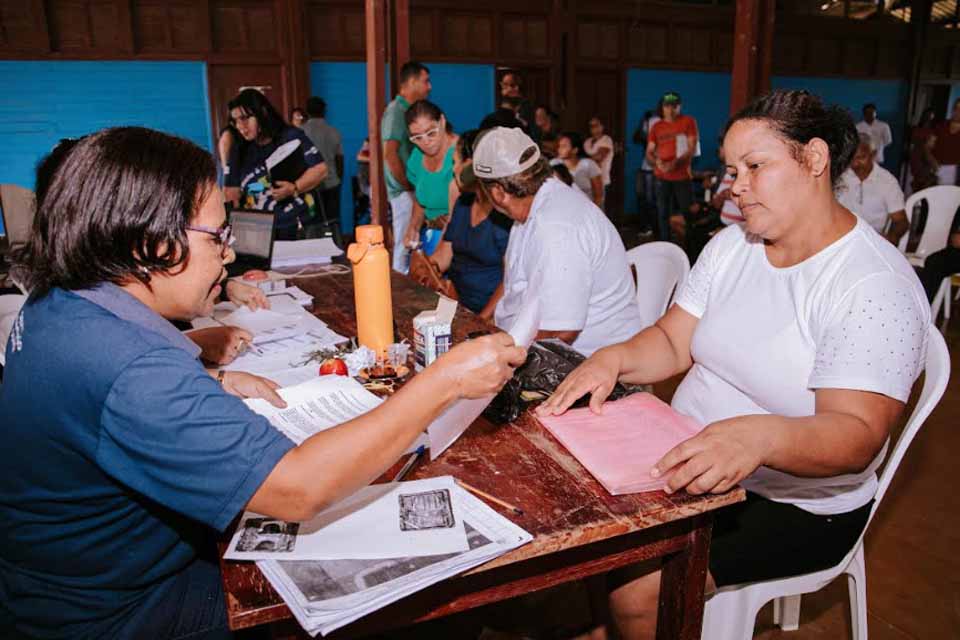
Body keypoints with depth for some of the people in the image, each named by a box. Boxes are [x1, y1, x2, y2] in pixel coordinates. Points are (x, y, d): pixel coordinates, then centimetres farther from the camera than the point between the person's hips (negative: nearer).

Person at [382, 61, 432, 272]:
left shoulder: (407, 110, 15)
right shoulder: (396, 111, -14)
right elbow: (390, 153, -22)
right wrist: (408, 185, -15)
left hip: (411, 188, 9)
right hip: (403, 190, -9)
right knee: (404, 243, -4)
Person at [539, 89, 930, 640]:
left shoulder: (875, 285, -19)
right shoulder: (730, 246, 3)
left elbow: (858, 434, -27)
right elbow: (673, 343, 3)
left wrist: (757, 436, -46)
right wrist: (614, 358, -19)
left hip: (795, 505, -6)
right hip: (692, 466, 6)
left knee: (635, 585, -20)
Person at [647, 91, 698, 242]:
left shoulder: (688, 122, 2)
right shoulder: (656, 126, 11)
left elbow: (692, 149, -5)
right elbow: (649, 152, 9)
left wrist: (675, 162, -20)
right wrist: (657, 161, -14)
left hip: (682, 176, -2)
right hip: (662, 177, 3)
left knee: (686, 213, -4)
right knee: (663, 213, 2)